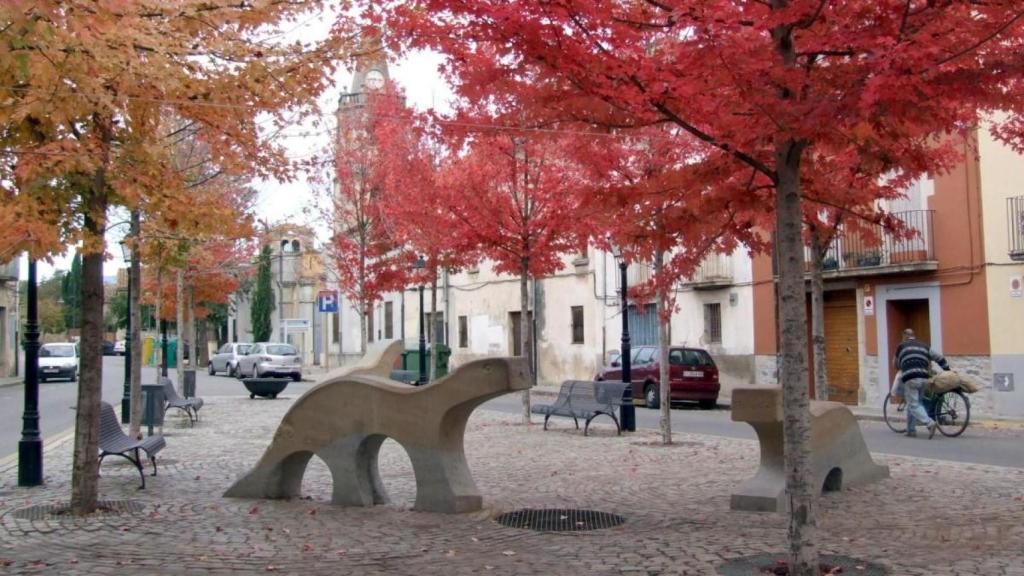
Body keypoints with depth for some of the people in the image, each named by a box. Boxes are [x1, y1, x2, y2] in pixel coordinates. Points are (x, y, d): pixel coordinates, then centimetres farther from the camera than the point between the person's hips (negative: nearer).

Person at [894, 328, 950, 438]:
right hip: (924, 378, 5)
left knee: (914, 406, -5)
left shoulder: (902, 346, 13)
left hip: (910, 379, -5)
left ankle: (931, 423, -26)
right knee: (914, 404, 19)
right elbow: (939, 358, 21)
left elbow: (896, 364, 24)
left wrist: (901, 369, 46)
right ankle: (911, 430, 19)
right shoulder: (924, 346, 23)